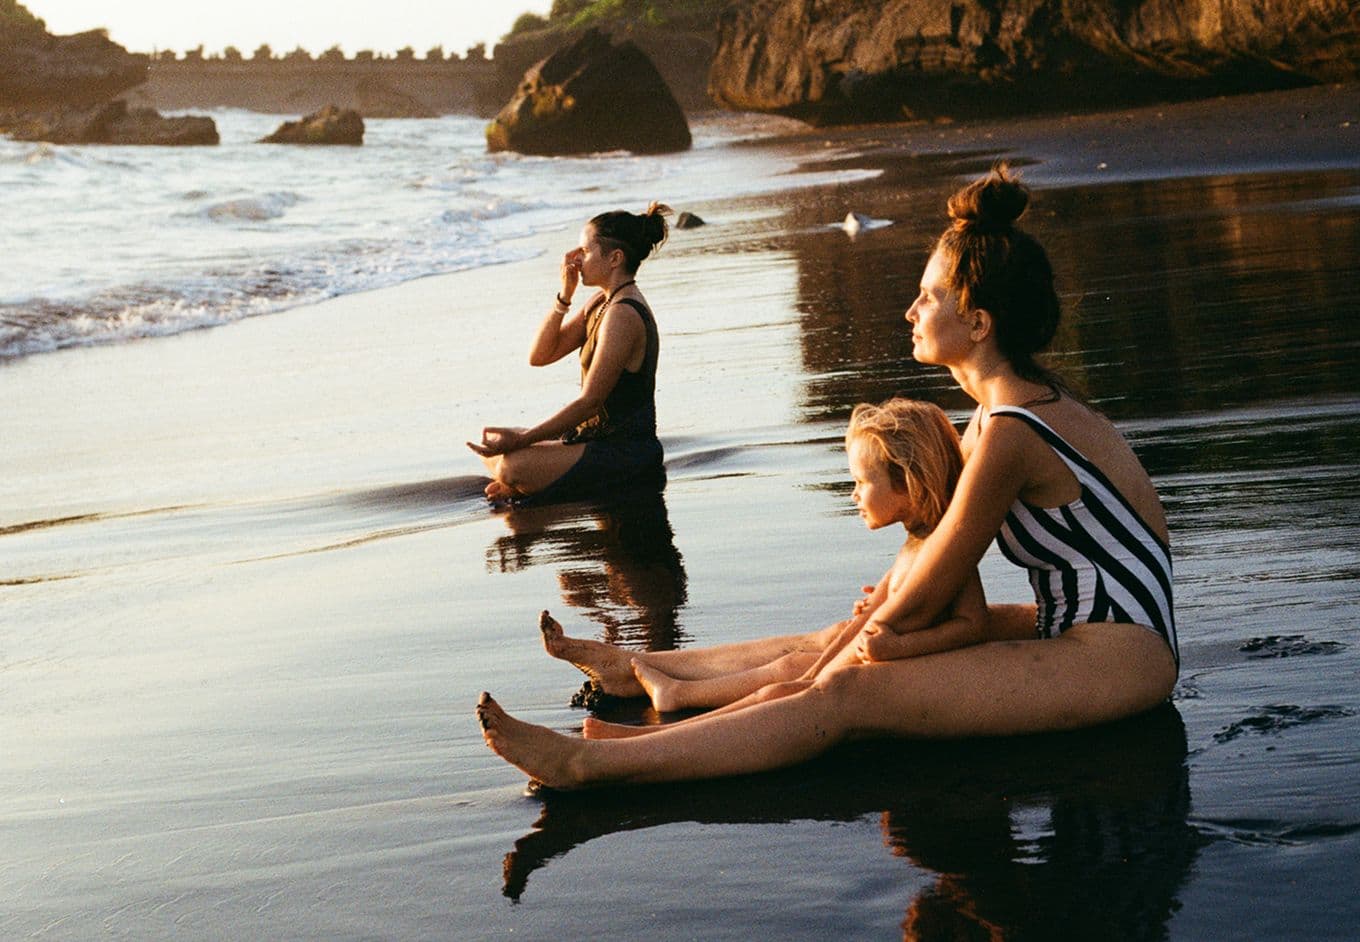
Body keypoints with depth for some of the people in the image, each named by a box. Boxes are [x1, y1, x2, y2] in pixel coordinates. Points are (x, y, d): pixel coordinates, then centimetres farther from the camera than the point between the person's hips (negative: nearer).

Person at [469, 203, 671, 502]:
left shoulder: (623, 315, -20)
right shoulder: (601, 303, 11)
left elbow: (589, 402, -22)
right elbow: (540, 356, 9)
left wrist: (520, 440, -22)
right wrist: (564, 296, -3)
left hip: (626, 452, -10)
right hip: (600, 437, 10)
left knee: (512, 467, -26)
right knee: (488, 443, 10)